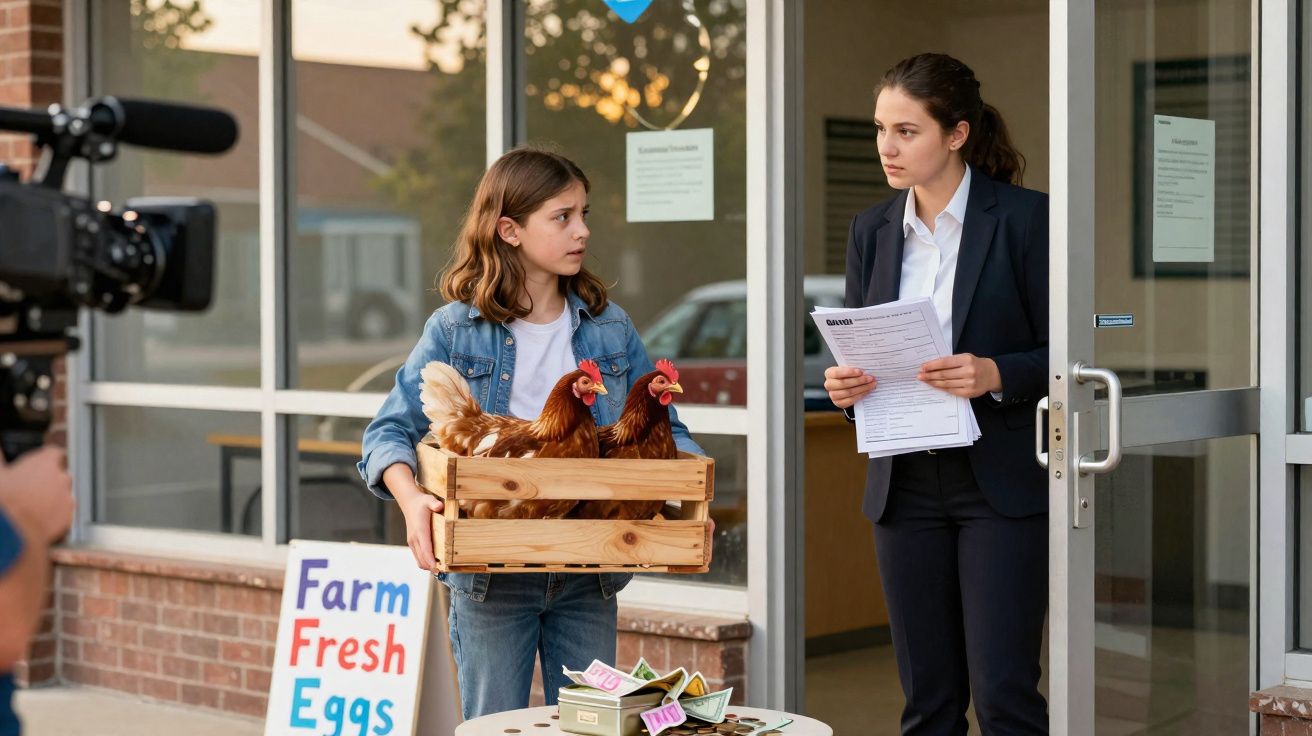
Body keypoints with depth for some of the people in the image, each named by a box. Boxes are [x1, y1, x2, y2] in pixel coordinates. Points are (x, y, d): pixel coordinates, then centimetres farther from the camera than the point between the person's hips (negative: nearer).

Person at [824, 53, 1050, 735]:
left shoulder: (1024, 218, -7)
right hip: (906, 486, 5)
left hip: (1002, 484, -5)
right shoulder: (872, 229, 9)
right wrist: (844, 384, -7)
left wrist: (994, 374, -23)